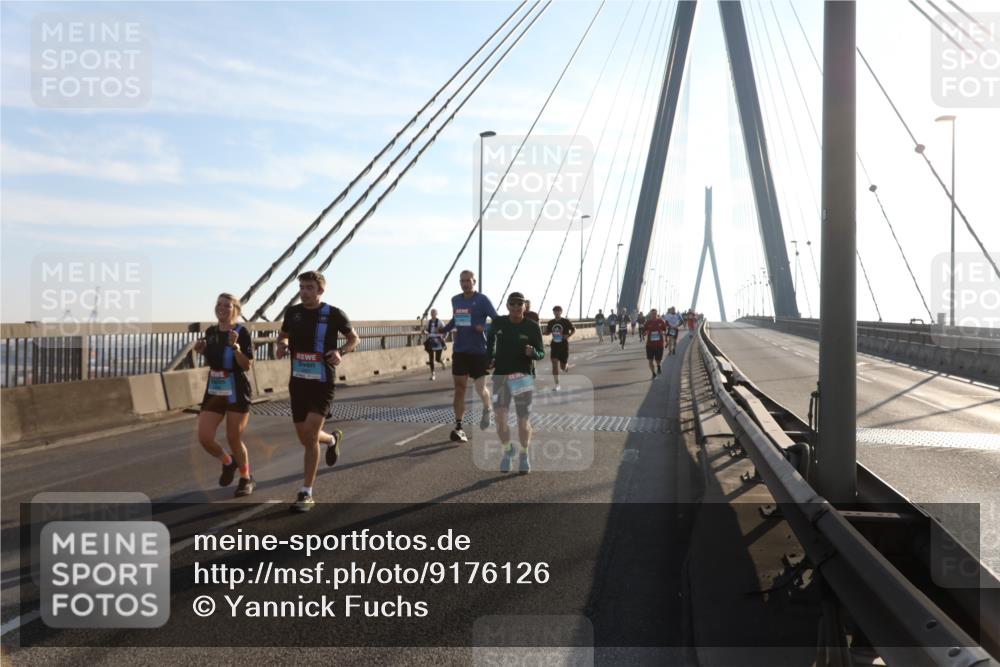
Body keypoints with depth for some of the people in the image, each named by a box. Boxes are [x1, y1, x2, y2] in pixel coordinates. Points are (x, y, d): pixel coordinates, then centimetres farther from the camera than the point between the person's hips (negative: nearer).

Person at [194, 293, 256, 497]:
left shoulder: (241, 332, -11)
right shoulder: (210, 332, 6)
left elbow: (247, 365, -15)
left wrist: (235, 346, -27)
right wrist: (202, 351, 0)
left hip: (236, 394, -5)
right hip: (213, 392, 5)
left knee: (234, 439, 2)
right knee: (204, 438, -4)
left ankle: (246, 478, 25)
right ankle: (228, 462, 26)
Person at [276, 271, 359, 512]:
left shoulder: (334, 314, -7)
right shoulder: (292, 312, 3)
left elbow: (354, 338, 6)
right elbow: (283, 336, 21)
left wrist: (341, 352, -14)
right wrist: (282, 345, -2)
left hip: (323, 383, -5)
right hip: (298, 381, 5)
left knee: (310, 434, -15)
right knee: (304, 437, 12)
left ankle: (306, 494, -4)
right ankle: (332, 439, 48)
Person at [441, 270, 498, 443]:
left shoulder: (482, 300, -8)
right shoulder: (455, 300, 8)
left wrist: (485, 328, -26)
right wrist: (443, 330, 9)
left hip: (479, 351, -4)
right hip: (459, 351, 4)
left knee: (480, 387, -2)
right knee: (459, 388, 0)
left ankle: (487, 410, 33)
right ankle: (459, 428, 2)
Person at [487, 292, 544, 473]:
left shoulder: (532, 327, -8)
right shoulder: (498, 323, -1)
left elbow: (541, 354, -4)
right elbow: (490, 340, 20)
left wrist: (532, 352, -25)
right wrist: (489, 358, 10)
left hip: (523, 377, -1)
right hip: (501, 375, 1)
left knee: (523, 421, 3)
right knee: (500, 416, -11)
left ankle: (524, 455, 27)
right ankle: (507, 450, 15)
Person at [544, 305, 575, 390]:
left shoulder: (566, 321, -6)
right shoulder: (551, 322, 3)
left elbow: (574, 330, 2)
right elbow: (547, 332, 16)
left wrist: (568, 336, -16)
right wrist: (545, 329, -8)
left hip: (564, 346, -2)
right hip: (554, 346, 2)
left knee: (563, 367, 6)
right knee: (554, 364, -13)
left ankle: (567, 365, 46)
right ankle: (557, 384, -7)